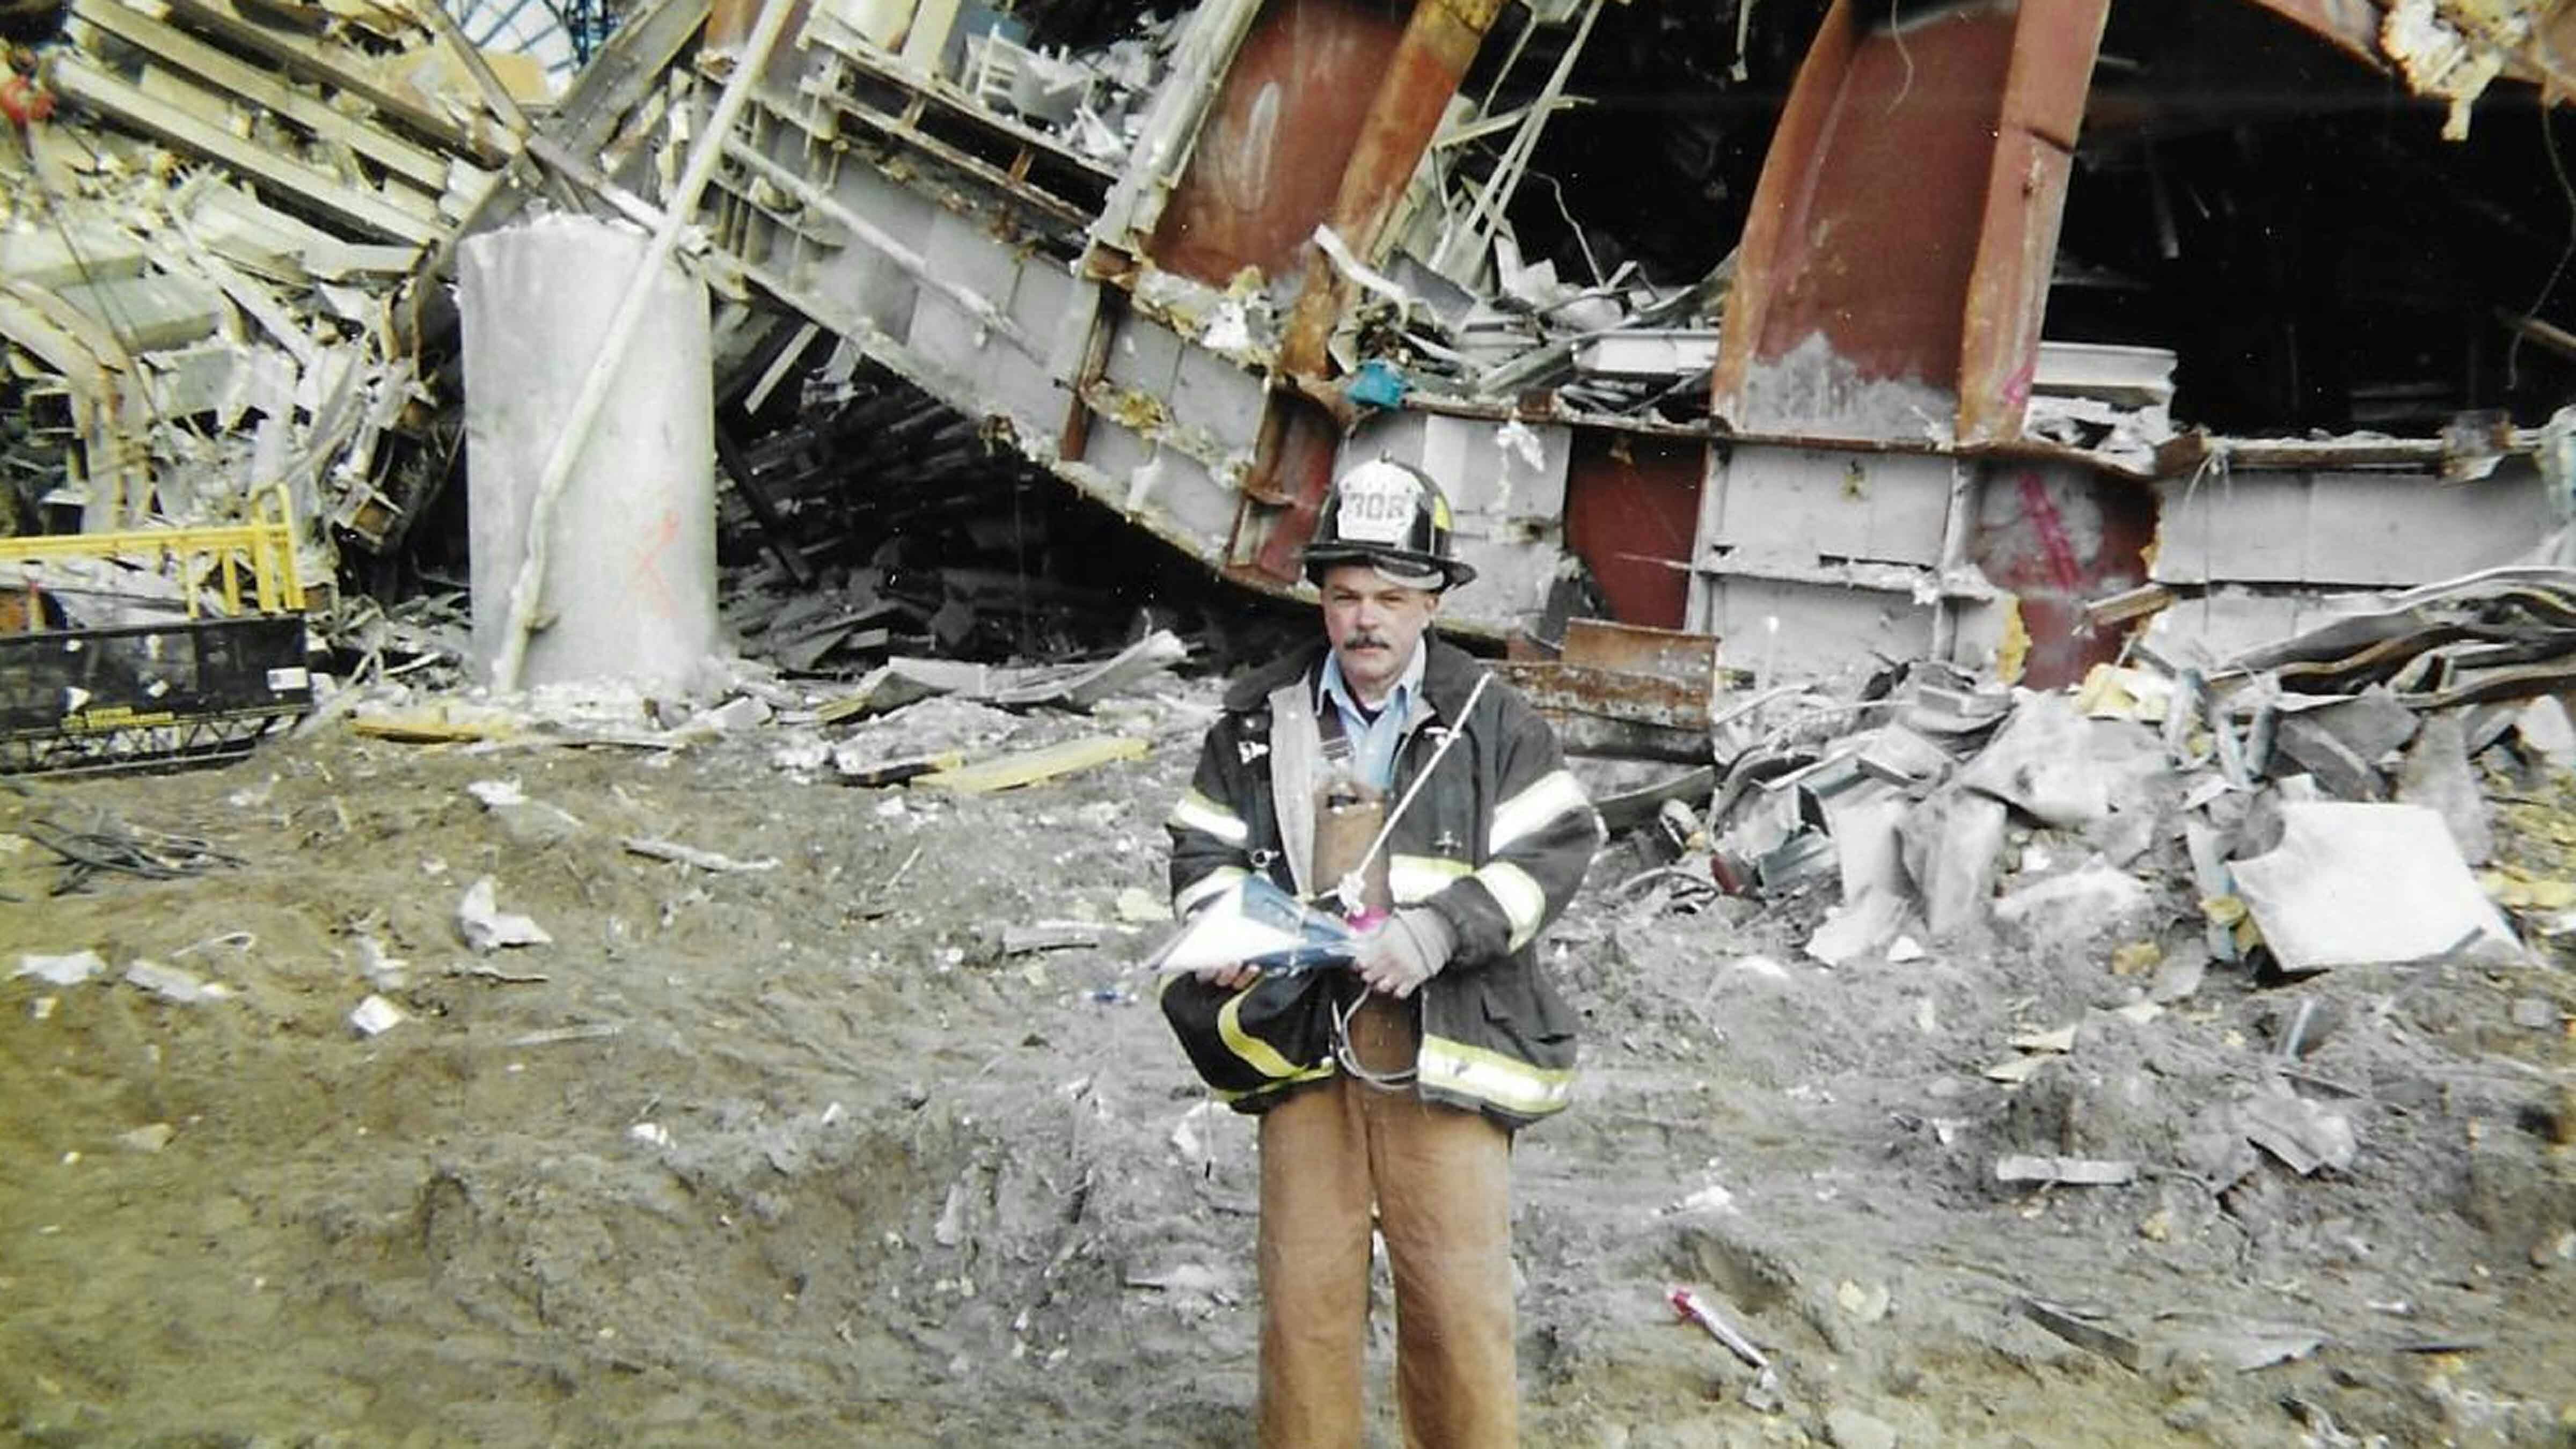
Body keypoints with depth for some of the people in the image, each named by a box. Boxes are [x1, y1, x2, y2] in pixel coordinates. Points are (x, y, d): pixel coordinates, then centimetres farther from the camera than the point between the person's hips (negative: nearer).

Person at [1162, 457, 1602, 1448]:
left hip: (1441, 1039, -2)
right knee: (1305, 1284, 8)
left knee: (1458, 1290, 1)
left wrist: (1440, 929, -17)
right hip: (1301, 1035, 2)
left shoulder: (1489, 718, 0)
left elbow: (1558, 844, -4)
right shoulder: (1261, 719, 7)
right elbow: (1204, 848, 13)